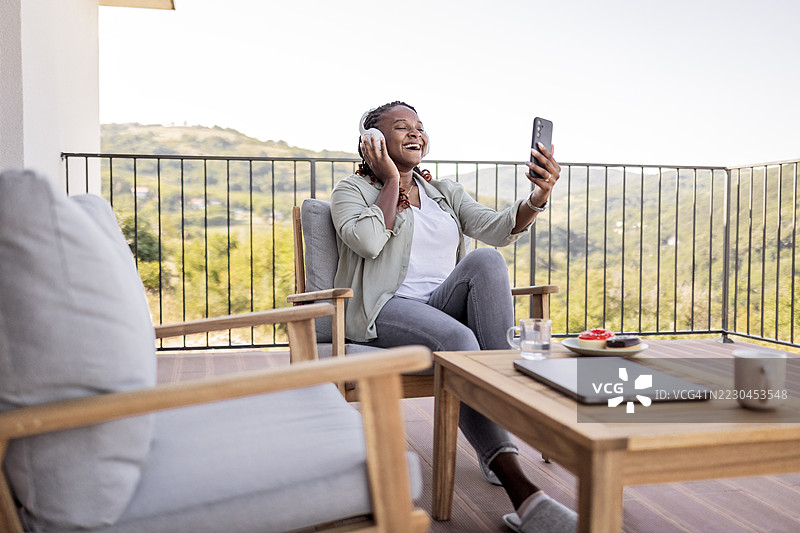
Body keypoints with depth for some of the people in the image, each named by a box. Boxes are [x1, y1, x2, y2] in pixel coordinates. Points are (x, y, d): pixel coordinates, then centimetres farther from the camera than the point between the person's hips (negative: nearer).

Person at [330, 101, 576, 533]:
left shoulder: (446, 192, 21)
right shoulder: (352, 190, 9)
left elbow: (497, 228, 1)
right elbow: (367, 241, -14)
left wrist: (538, 199, -18)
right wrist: (392, 181, -3)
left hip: (445, 303, 4)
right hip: (386, 310, -4)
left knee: (486, 260, -28)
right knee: (457, 339, -36)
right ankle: (517, 487, -39)